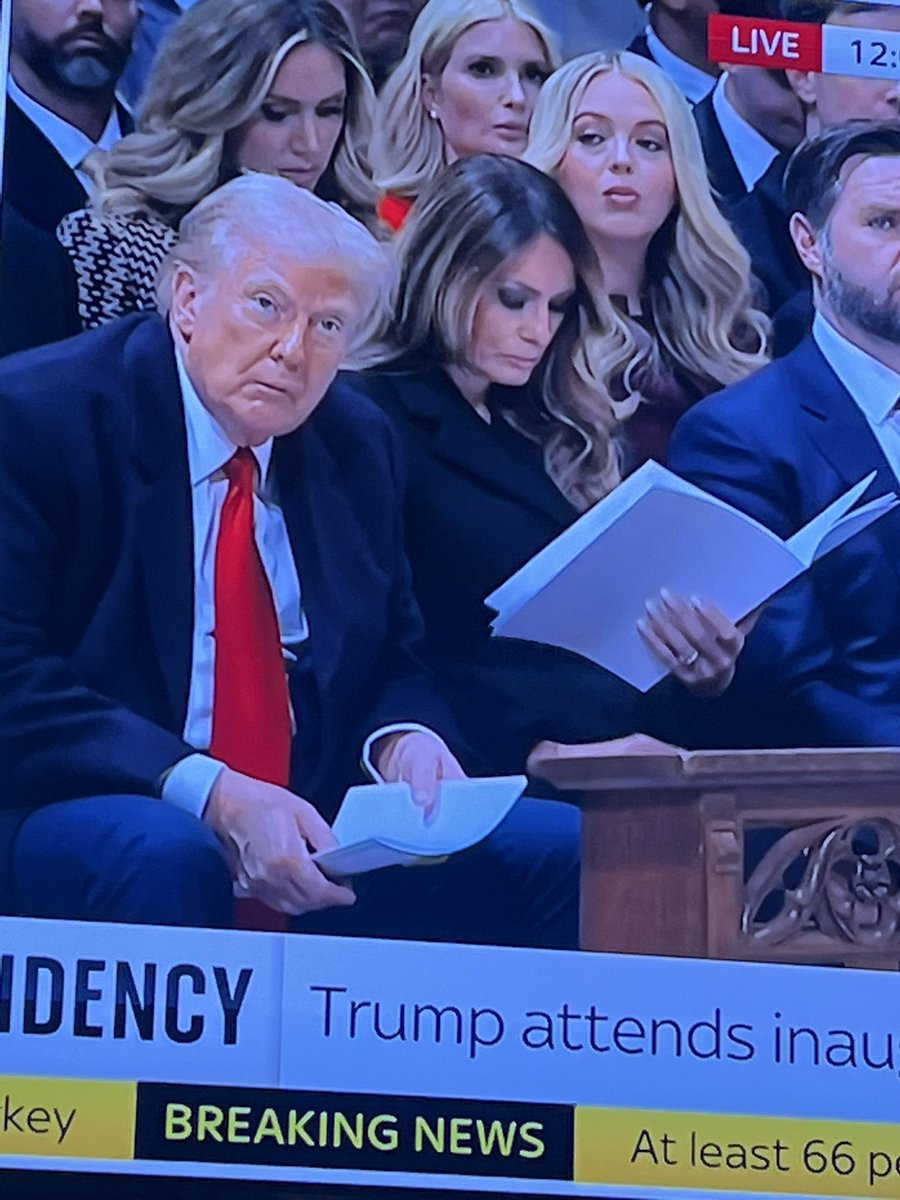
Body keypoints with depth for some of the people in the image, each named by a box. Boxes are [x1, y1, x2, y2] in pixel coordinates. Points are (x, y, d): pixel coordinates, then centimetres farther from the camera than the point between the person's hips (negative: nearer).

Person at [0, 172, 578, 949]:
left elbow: (392, 664, 20)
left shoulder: (356, 447, 14)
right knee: (168, 859, -39)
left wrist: (403, 739, -6)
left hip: (312, 839, 6)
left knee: (566, 851, -13)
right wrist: (210, 795, -26)